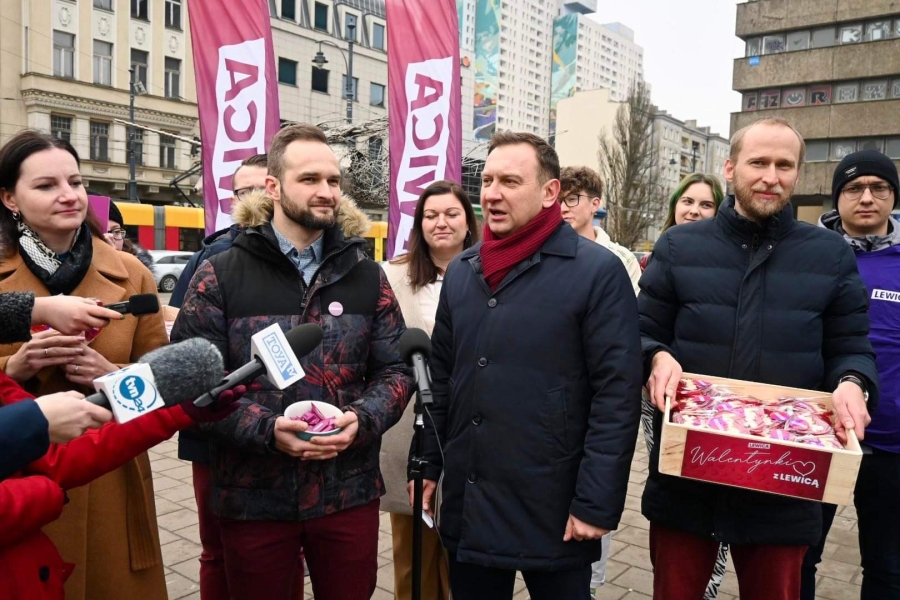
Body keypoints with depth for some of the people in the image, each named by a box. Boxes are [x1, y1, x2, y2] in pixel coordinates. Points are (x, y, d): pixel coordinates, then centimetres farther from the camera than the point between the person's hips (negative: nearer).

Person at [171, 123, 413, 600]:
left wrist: (362, 420, -14)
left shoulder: (366, 276, 5)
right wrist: (268, 429, -21)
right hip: (253, 497, -1)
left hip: (349, 492, 2)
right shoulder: (220, 275, -3)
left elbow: (395, 369, 5)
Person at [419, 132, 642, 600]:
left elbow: (617, 396, -13)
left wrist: (596, 503, -14)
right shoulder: (460, 271, 8)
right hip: (466, 505, 5)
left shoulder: (597, 272, -11)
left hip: (553, 510, -5)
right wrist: (431, 465, 12)